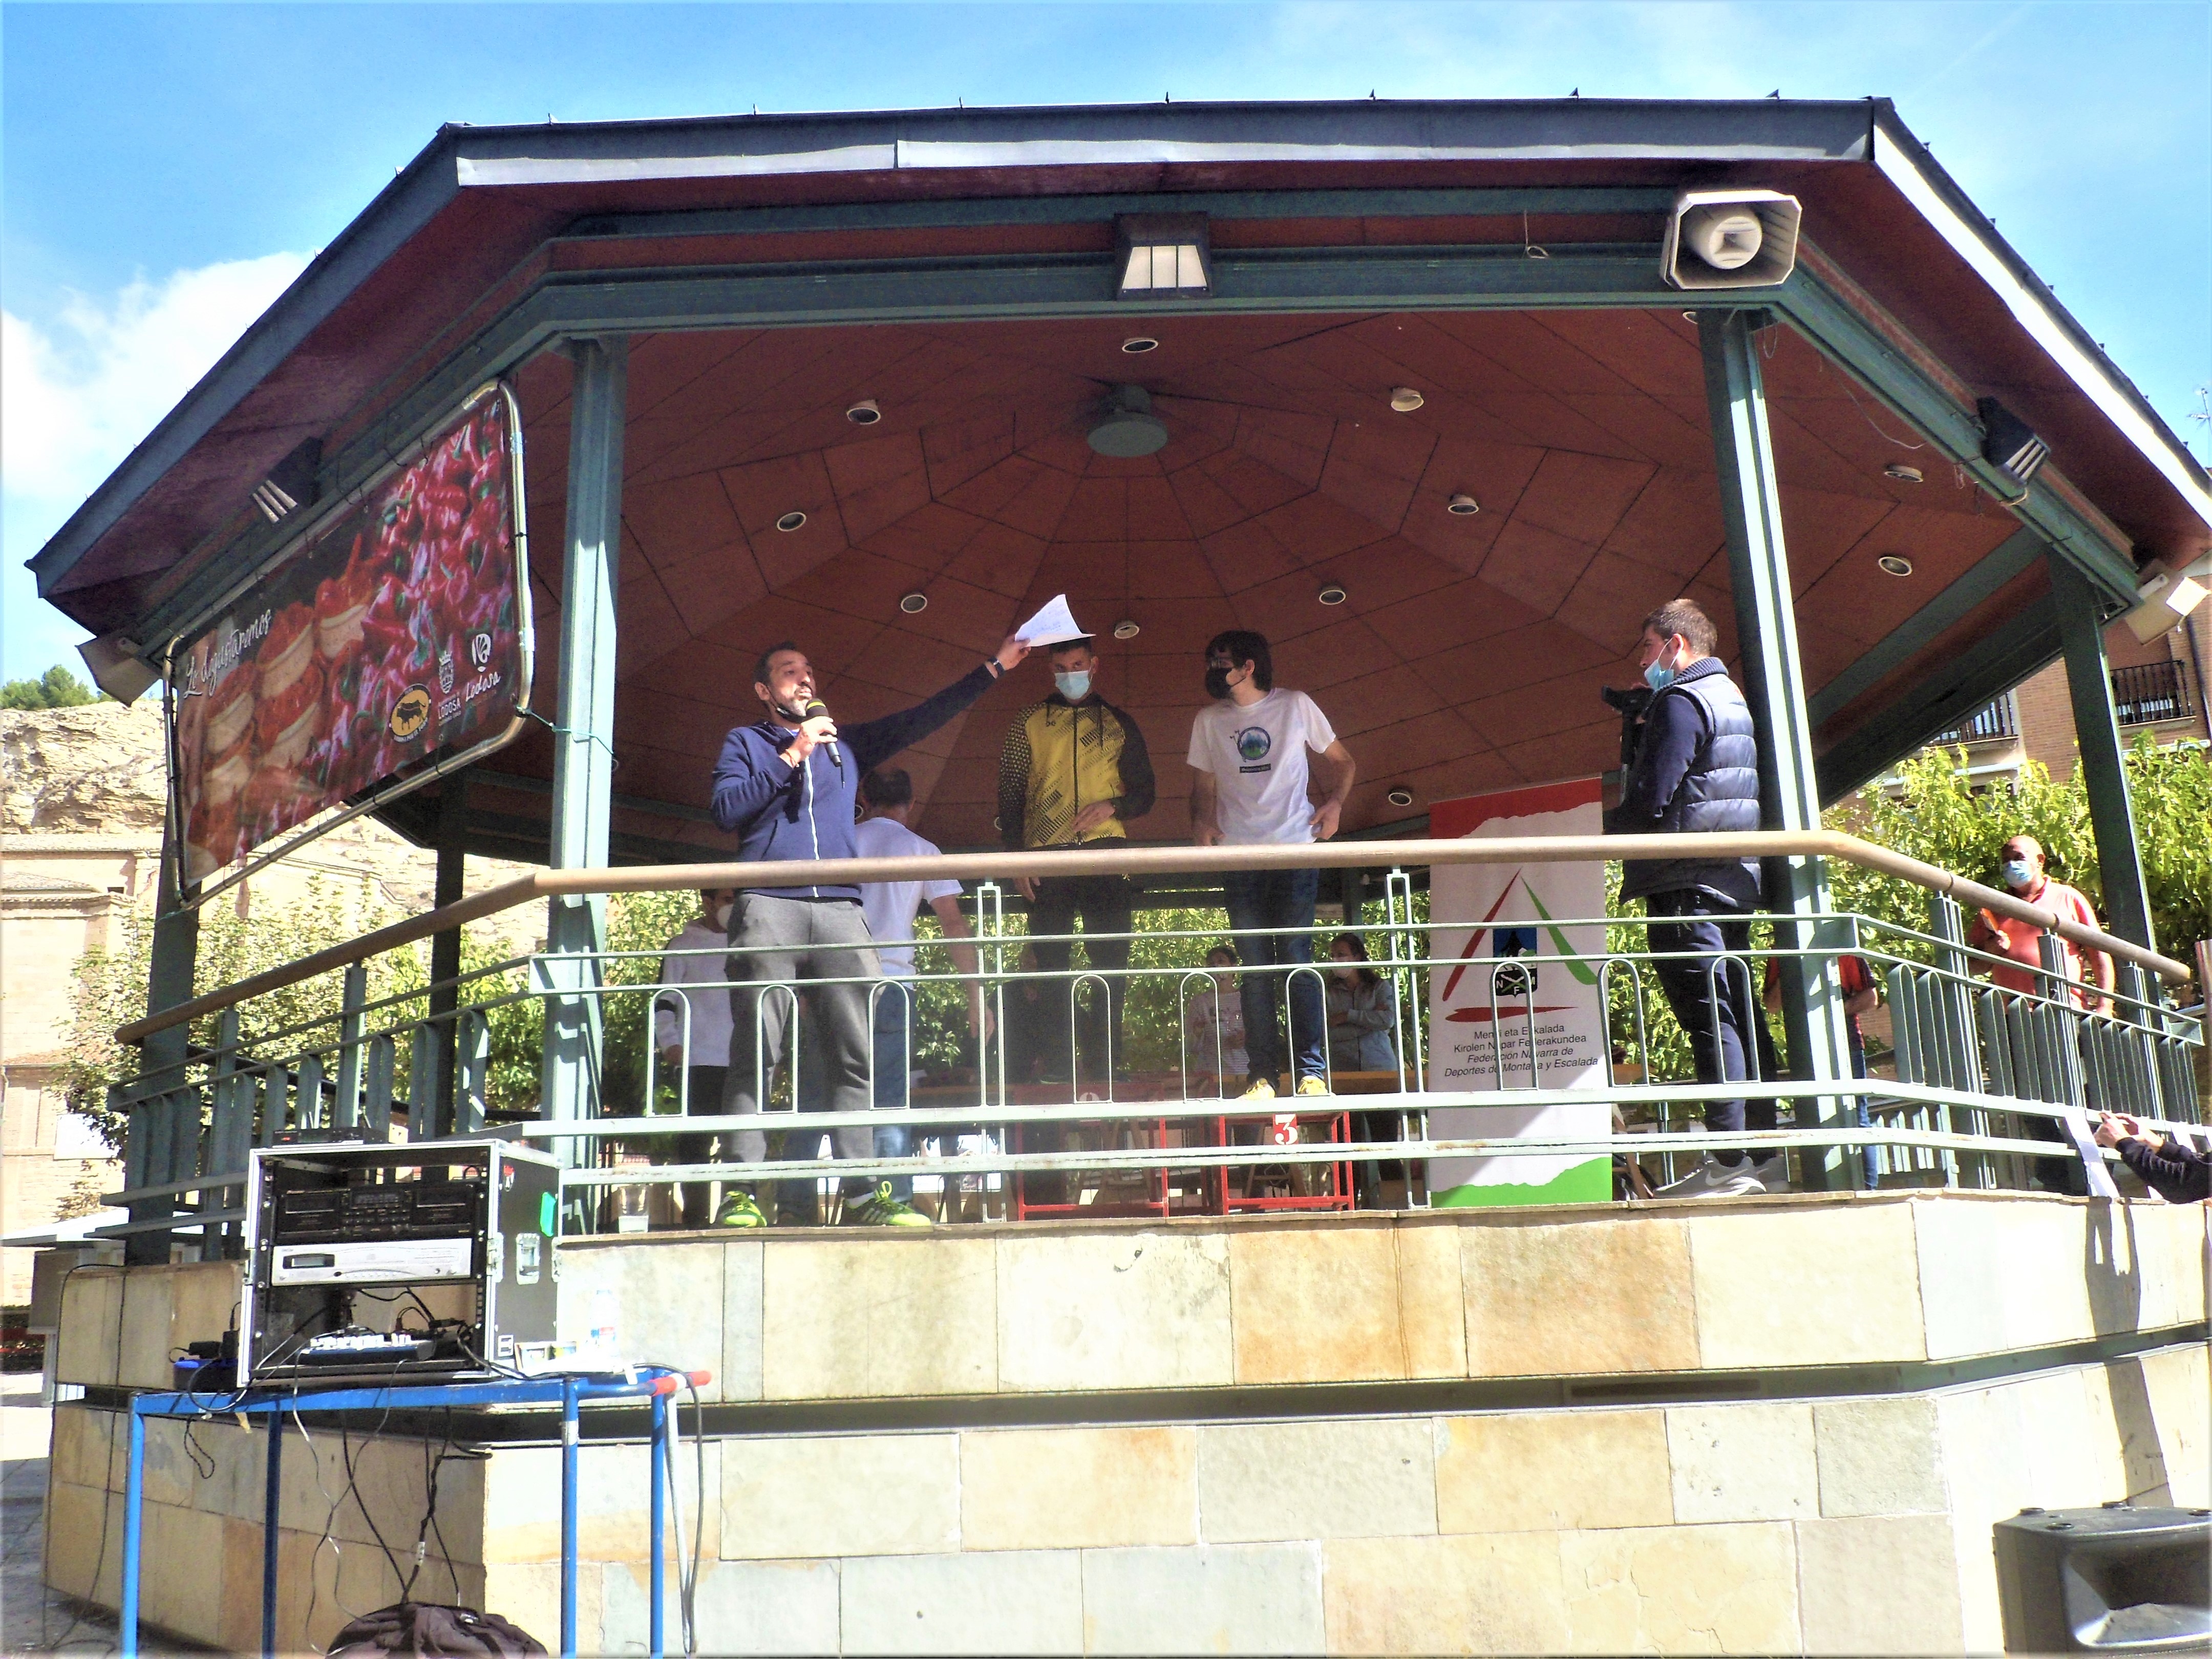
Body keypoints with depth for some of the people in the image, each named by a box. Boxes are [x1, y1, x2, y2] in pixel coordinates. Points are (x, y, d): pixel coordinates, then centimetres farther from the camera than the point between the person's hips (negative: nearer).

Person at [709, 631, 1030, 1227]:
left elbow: (922, 719, 26)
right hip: (768, 908, -3)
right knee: (755, 1055, -9)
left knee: (854, 1056, -5)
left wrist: (995, 667, 24)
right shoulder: (746, 742, 18)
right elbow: (726, 810, 2)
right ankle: (740, 1193, -10)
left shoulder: (846, 744, 27)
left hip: (840, 911, 3)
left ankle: (862, 1193, -6)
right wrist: (792, 758, -1)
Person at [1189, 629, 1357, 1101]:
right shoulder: (1209, 721, 12)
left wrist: (1335, 802, -5)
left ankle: (1311, 1072, -5)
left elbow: (1342, 762, 13)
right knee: (1255, 968, 1)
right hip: (1239, 855, 2)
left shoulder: (1296, 706, 6)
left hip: (1296, 850, -2)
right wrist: (1202, 820, -5)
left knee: (1296, 959, -8)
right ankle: (1262, 1075, 3)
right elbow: (1204, 785, 16)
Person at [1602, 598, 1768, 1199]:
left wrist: (1603, 828, 0)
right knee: (1738, 1017, 11)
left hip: (1687, 882, -10)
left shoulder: (1681, 702, -8)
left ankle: (1728, 1162, -13)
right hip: (1737, 878, 10)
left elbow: (1653, 799, -17)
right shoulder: (1732, 699, 23)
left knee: (1709, 1019, -12)